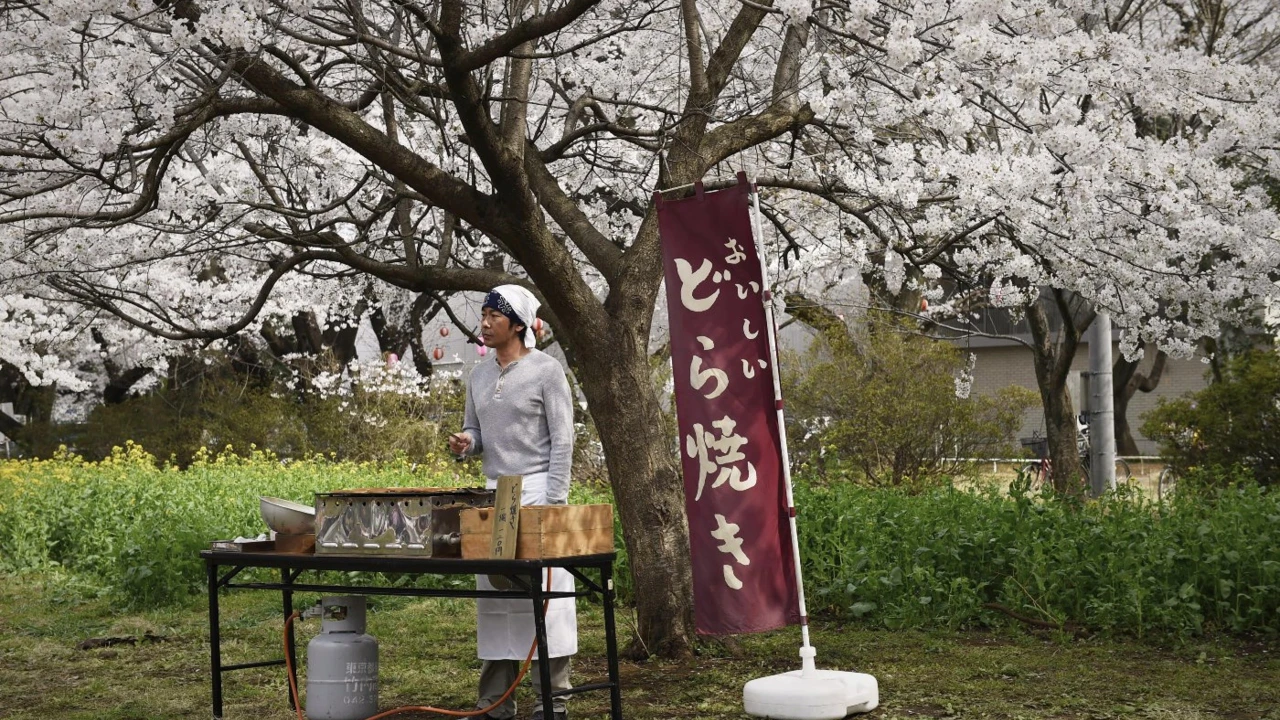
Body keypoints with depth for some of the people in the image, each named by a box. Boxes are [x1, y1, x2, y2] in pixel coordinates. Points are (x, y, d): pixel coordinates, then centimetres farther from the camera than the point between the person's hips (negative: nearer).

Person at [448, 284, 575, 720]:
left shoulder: (546, 370, -5)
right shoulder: (479, 376, 13)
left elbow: (562, 439, -8)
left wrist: (552, 503, -14)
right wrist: (465, 443, -6)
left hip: (537, 489, -6)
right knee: (493, 596, 5)